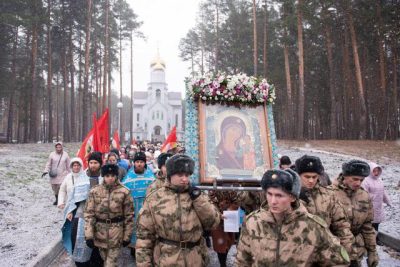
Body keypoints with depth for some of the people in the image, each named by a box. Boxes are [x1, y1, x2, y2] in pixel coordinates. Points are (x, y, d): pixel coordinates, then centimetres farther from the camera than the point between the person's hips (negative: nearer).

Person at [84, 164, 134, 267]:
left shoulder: (124, 192, -7)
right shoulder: (94, 191, -3)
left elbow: (129, 215, -2)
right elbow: (89, 214, -3)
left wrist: (127, 236, -2)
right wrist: (89, 235, -8)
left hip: (116, 233, -2)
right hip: (100, 233, 3)